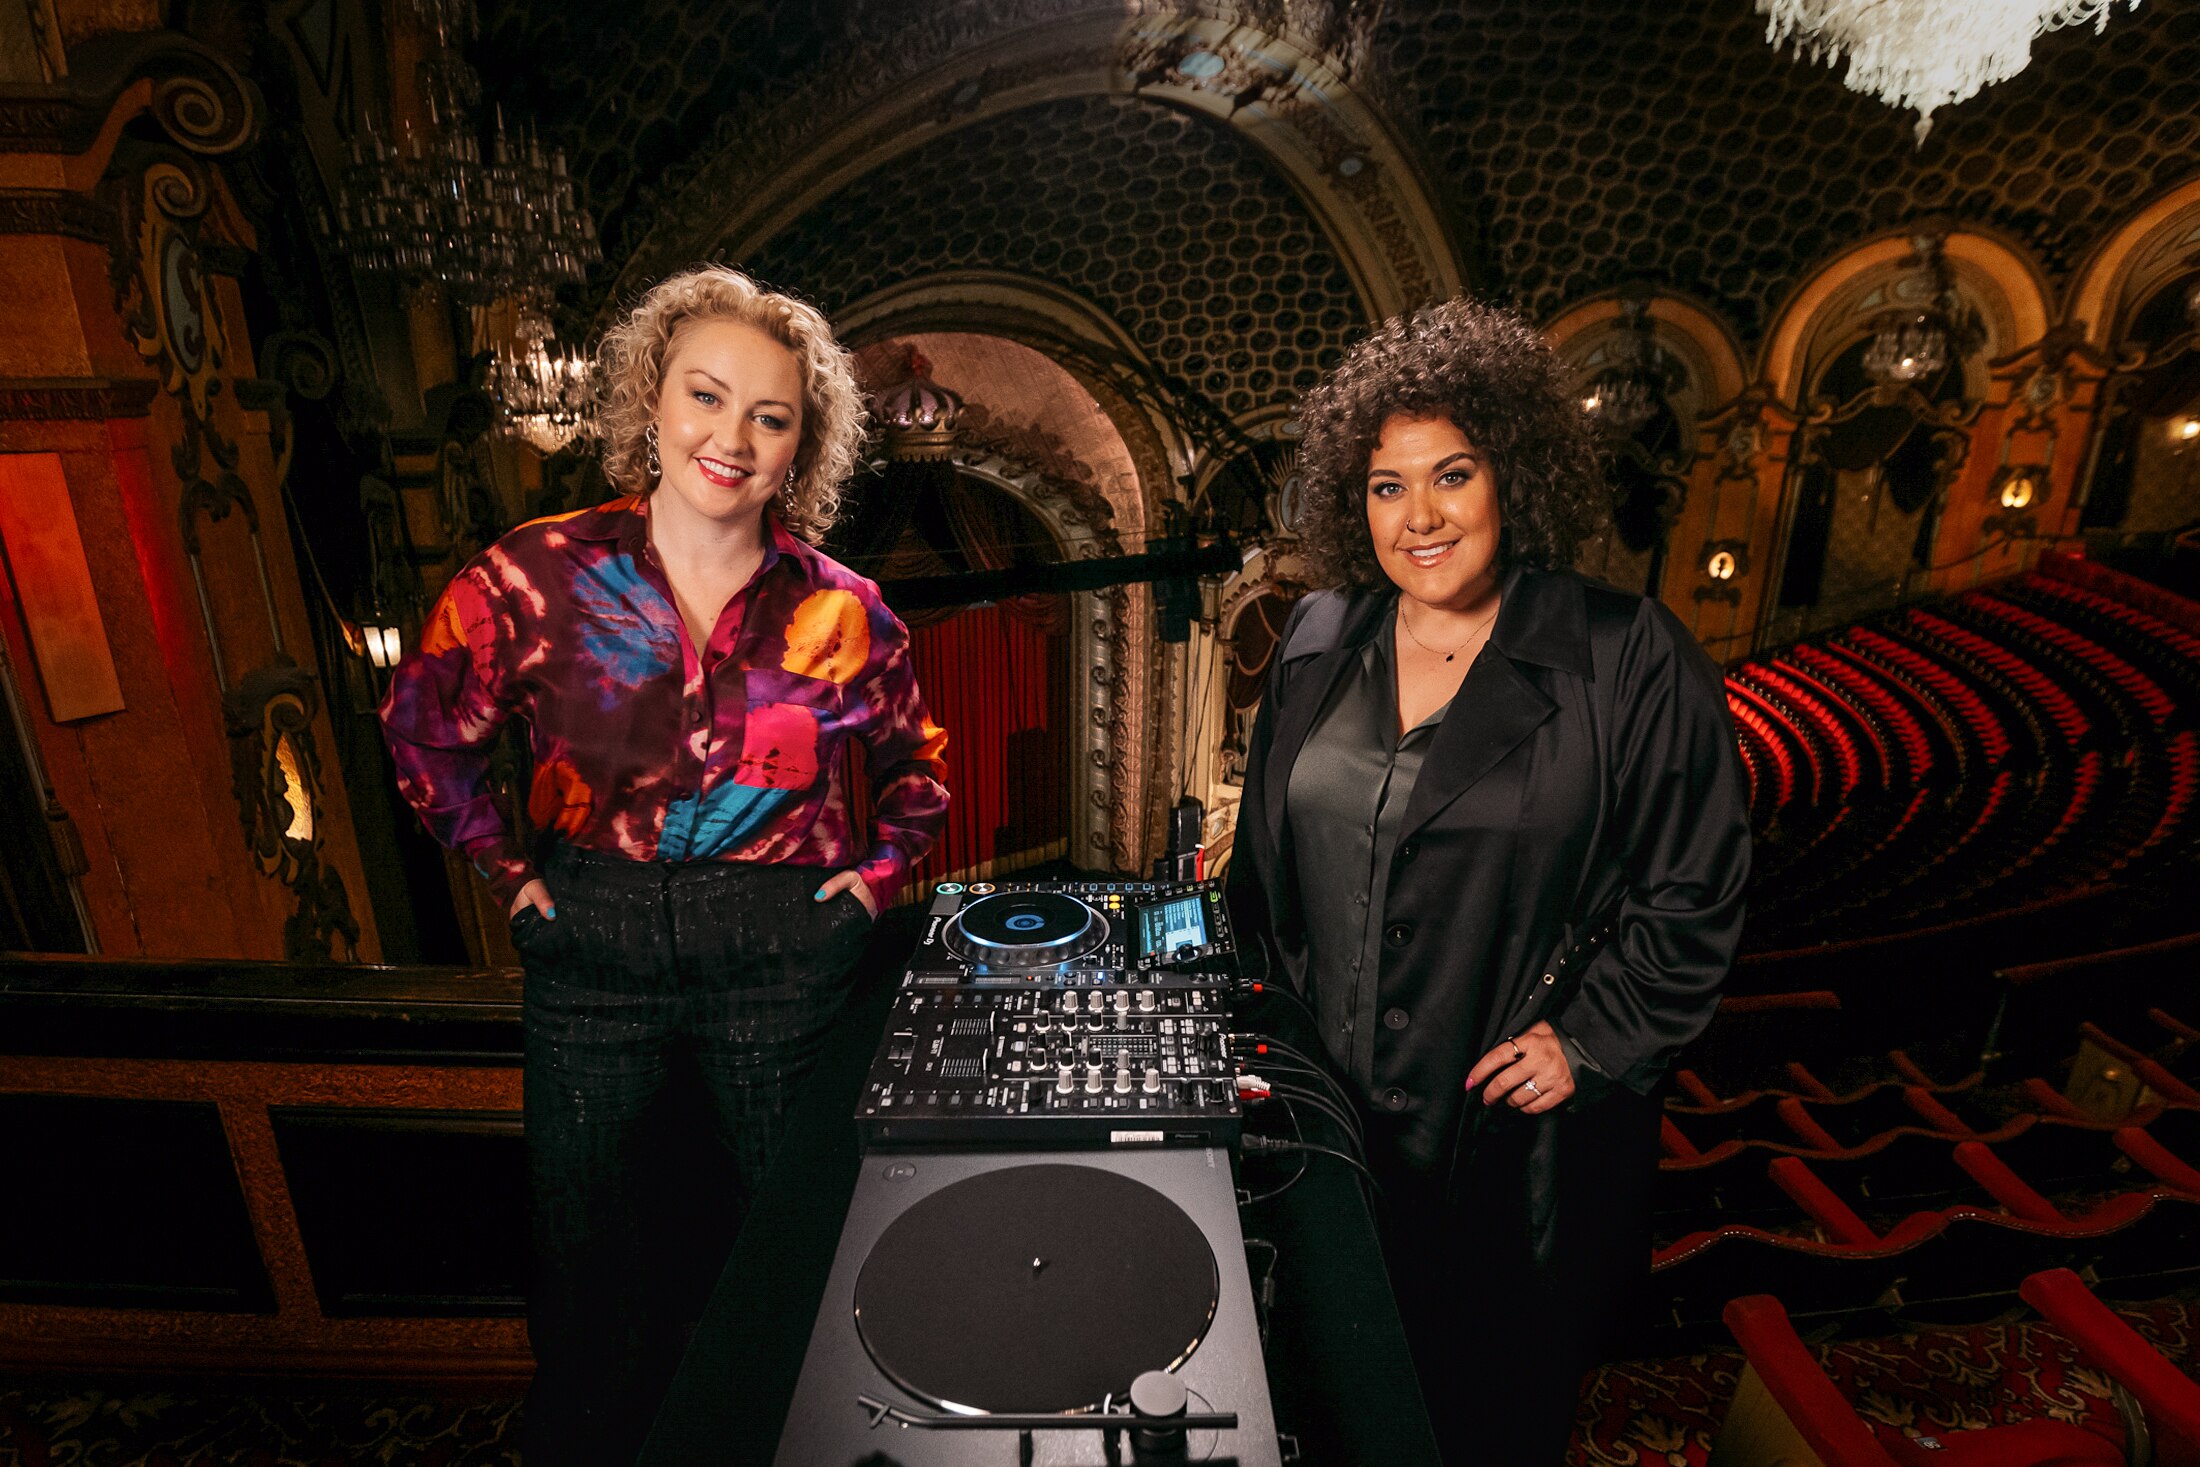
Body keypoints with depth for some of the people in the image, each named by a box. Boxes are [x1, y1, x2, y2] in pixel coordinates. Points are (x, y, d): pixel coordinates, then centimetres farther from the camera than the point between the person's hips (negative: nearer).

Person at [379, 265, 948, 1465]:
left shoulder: (839, 612, -5)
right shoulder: (537, 575, -6)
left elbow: (916, 758, 11)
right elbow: (423, 724, 9)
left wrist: (877, 872, 0)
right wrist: (506, 870, 3)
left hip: (783, 952, 0)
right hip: (592, 949, 1)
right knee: (582, 1260, 17)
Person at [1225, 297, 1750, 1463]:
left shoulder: (1627, 658, -12)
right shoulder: (1319, 643, 1)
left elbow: (1696, 886, -8)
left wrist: (1592, 1040, -11)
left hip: (1518, 1128, -3)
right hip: (1338, 1106, 4)